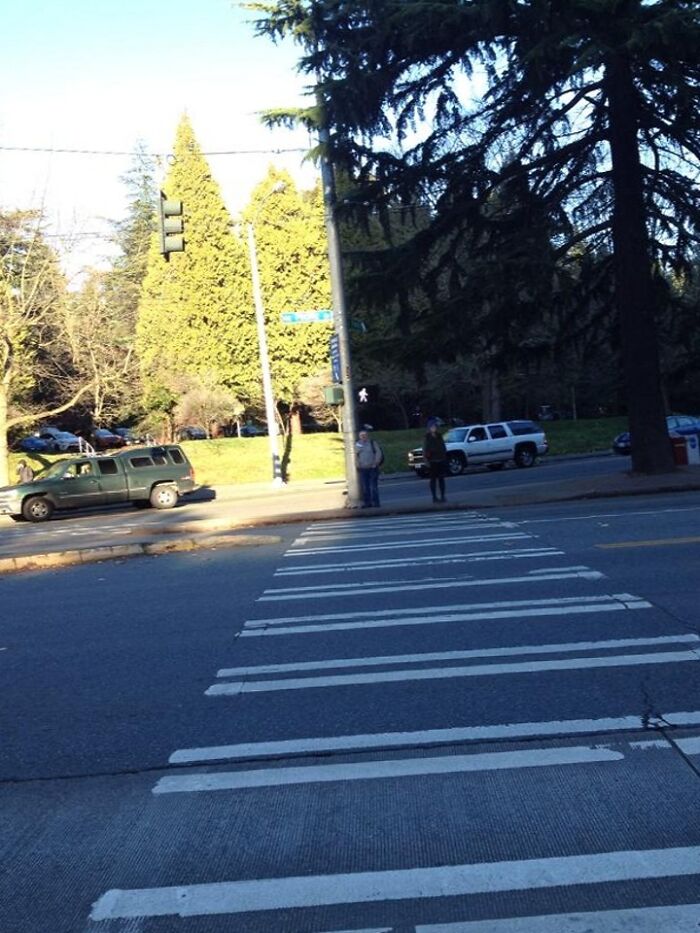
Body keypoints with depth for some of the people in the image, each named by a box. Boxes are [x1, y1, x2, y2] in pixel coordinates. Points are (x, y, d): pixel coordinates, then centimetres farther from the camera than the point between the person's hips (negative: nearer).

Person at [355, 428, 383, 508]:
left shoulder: (373, 443, 3)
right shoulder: (357, 445, 11)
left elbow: (379, 453, -2)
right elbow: (355, 455, 10)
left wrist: (376, 463, -9)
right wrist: (358, 464, -4)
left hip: (372, 468, -3)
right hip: (362, 469, 3)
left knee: (374, 486, -5)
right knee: (364, 487, 1)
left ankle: (375, 503, -1)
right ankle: (367, 503, 7)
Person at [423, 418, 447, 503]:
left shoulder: (439, 436, 11)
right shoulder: (427, 438, -3)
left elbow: (444, 448, 15)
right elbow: (425, 450, -7)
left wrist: (445, 459, 9)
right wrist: (426, 461, -15)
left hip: (441, 460, 4)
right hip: (432, 461, -4)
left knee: (441, 479, 4)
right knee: (433, 479, 0)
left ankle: (442, 496, 8)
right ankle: (434, 497, 3)